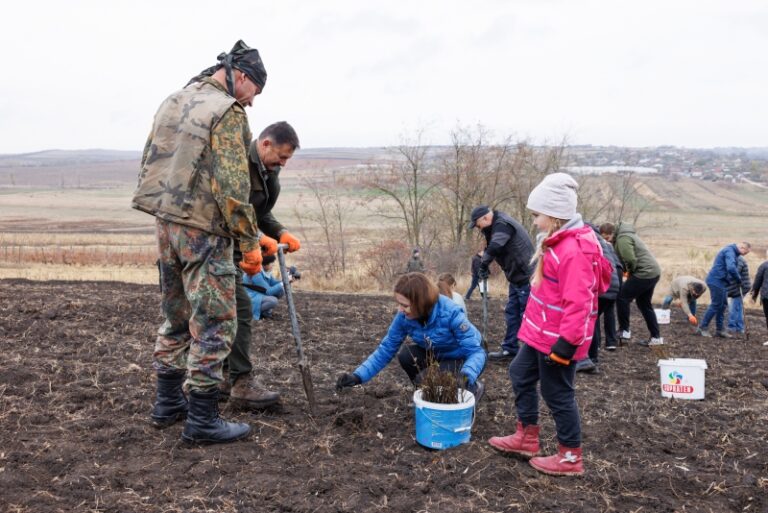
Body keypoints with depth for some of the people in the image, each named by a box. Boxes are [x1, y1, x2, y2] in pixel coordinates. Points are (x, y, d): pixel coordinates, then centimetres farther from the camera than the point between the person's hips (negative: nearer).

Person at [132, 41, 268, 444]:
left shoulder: (174, 101, 15)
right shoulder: (227, 111, -11)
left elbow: (152, 164, 17)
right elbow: (232, 186, -18)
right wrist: (250, 243, -12)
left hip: (165, 222, 9)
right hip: (203, 230, -9)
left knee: (177, 316, 19)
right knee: (213, 325, -1)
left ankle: (167, 403, 27)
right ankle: (202, 421, 4)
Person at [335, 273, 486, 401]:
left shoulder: (451, 313, -35)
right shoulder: (404, 316, -20)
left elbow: (476, 351, -34)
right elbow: (386, 349, -14)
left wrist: (467, 375, -55)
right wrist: (358, 375, -26)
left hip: (464, 359, -5)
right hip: (437, 355, 5)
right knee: (406, 355, -21)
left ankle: (474, 386, 0)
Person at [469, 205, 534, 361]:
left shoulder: (502, 225, -19)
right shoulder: (498, 225, 14)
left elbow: (494, 248, -31)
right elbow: (492, 247, 15)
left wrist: (483, 266, -18)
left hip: (526, 278, -10)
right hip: (517, 278, 10)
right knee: (512, 313, 13)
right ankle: (510, 349, 20)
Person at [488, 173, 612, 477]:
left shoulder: (574, 251, -26)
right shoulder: (558, 242, 7)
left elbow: (578, 304, -29)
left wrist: (565, 345, -27)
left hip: (557, 339, -11)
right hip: (540, 332, 11)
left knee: (557, 394, 2)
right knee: (520, 375, 21)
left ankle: (570, 458, 19)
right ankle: (527, 437, 35)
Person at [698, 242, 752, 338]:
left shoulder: (731, 251, 17)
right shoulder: (729, 251, -17)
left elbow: (732, 267, 24)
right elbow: (731, 268, -30)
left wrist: (736, 278, 10)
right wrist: (738, 279, -15)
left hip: (720, 282, 10)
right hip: (717, 281, -10)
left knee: (722, 305, 13)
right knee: (716, 305, -5)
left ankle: (720, 329, 19)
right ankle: (702, 328, 1)